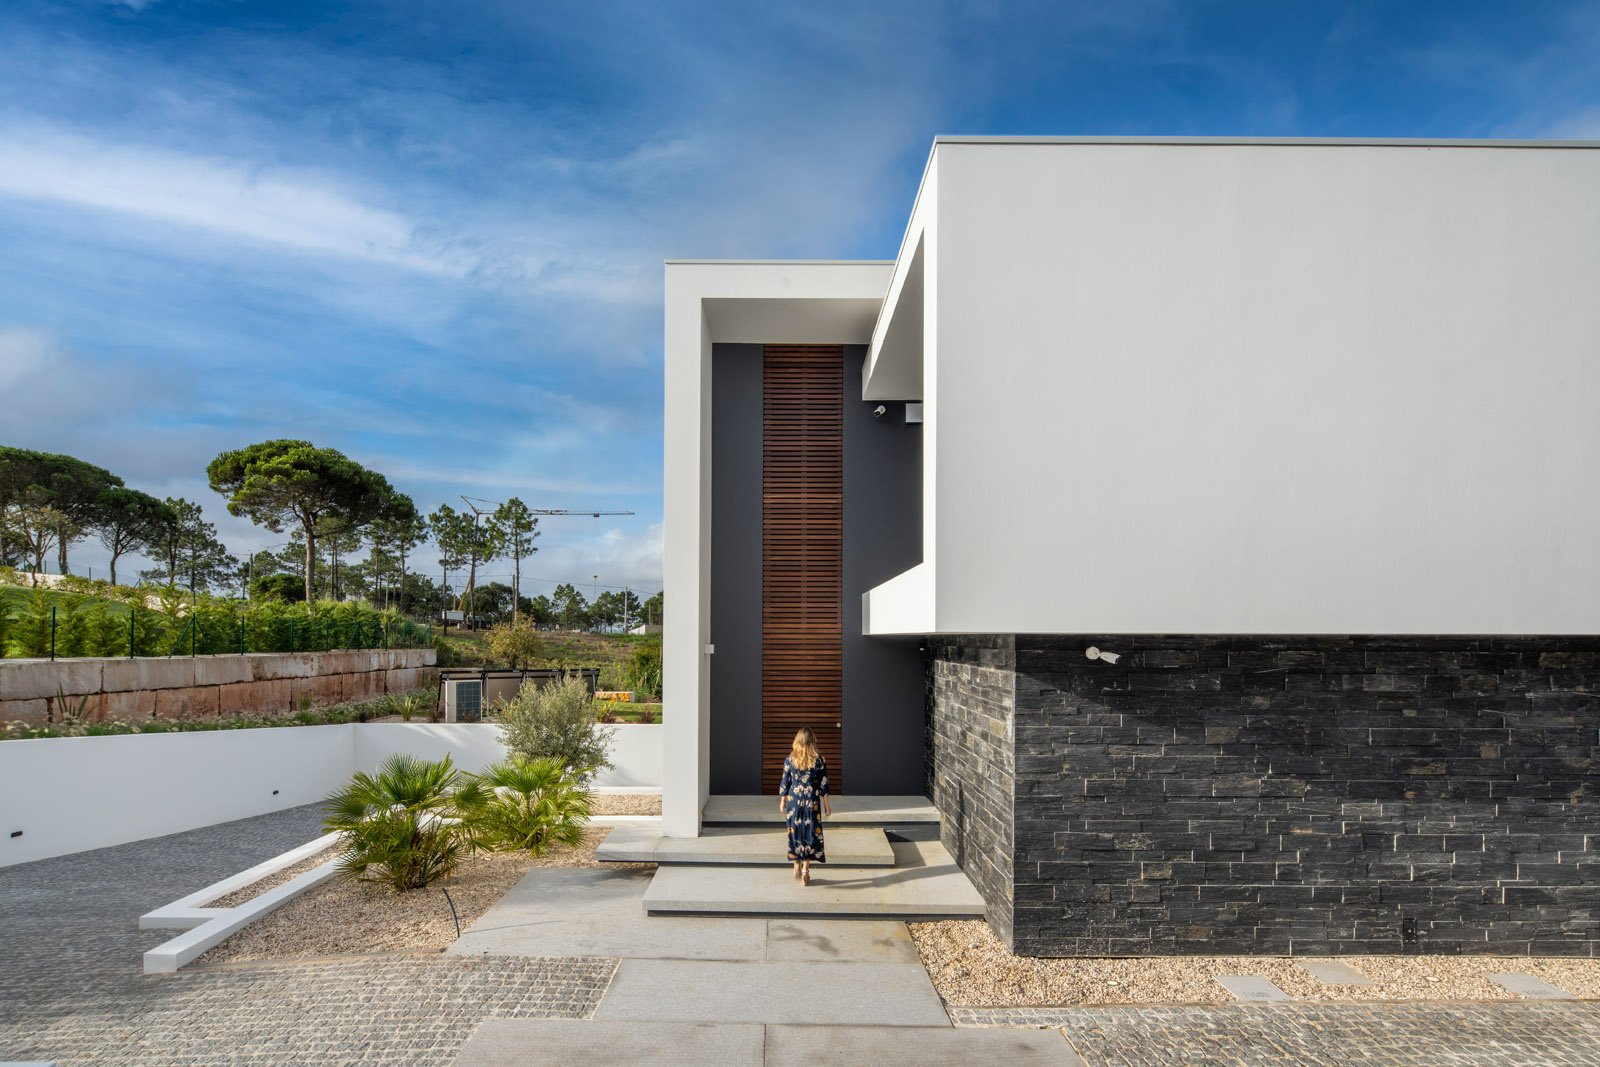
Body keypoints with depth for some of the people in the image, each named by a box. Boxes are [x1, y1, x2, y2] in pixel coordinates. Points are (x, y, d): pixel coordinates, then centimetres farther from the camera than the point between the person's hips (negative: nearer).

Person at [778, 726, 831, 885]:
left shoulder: (789, 759, -5)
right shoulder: (819, 760, -8)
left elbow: (784, 783, 0)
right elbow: (824, 784, -3)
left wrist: (782, 802, 13)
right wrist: (826, 805, 6)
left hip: (793, 801, 1)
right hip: (812, 803, -1)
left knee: (795, 832, 14)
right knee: (810, 833, 7)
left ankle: (797, 866, 18)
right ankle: (805, 869, 8)